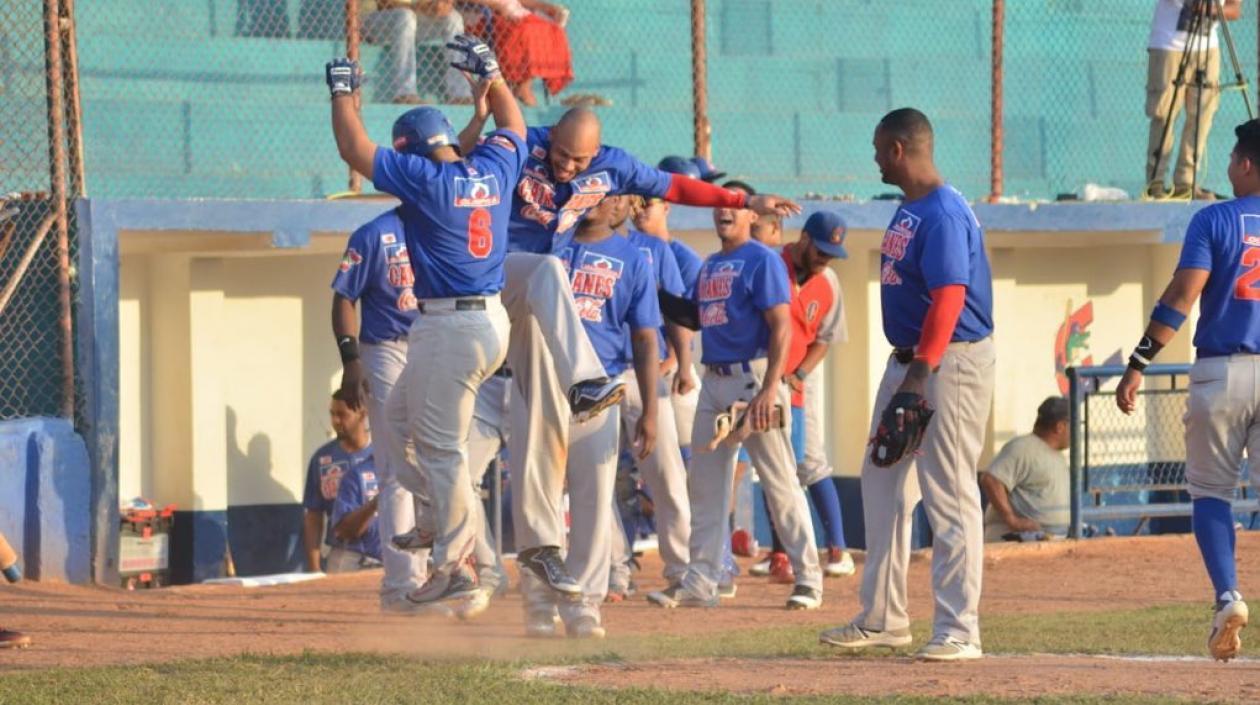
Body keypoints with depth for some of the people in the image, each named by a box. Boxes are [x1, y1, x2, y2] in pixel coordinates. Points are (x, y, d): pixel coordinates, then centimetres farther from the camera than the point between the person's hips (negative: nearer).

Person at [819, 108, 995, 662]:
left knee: (948, 494, -10)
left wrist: (922, 372, -29)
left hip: (950, 363, -11)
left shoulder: (944, 215, -18)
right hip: (908, 360, 11)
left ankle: (959, 631, -8)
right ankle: (883, 618, 24)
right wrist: (907, 367, 17)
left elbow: (948, 299, -25)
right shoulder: (909, 210, 13)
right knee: (883, 484, 15)